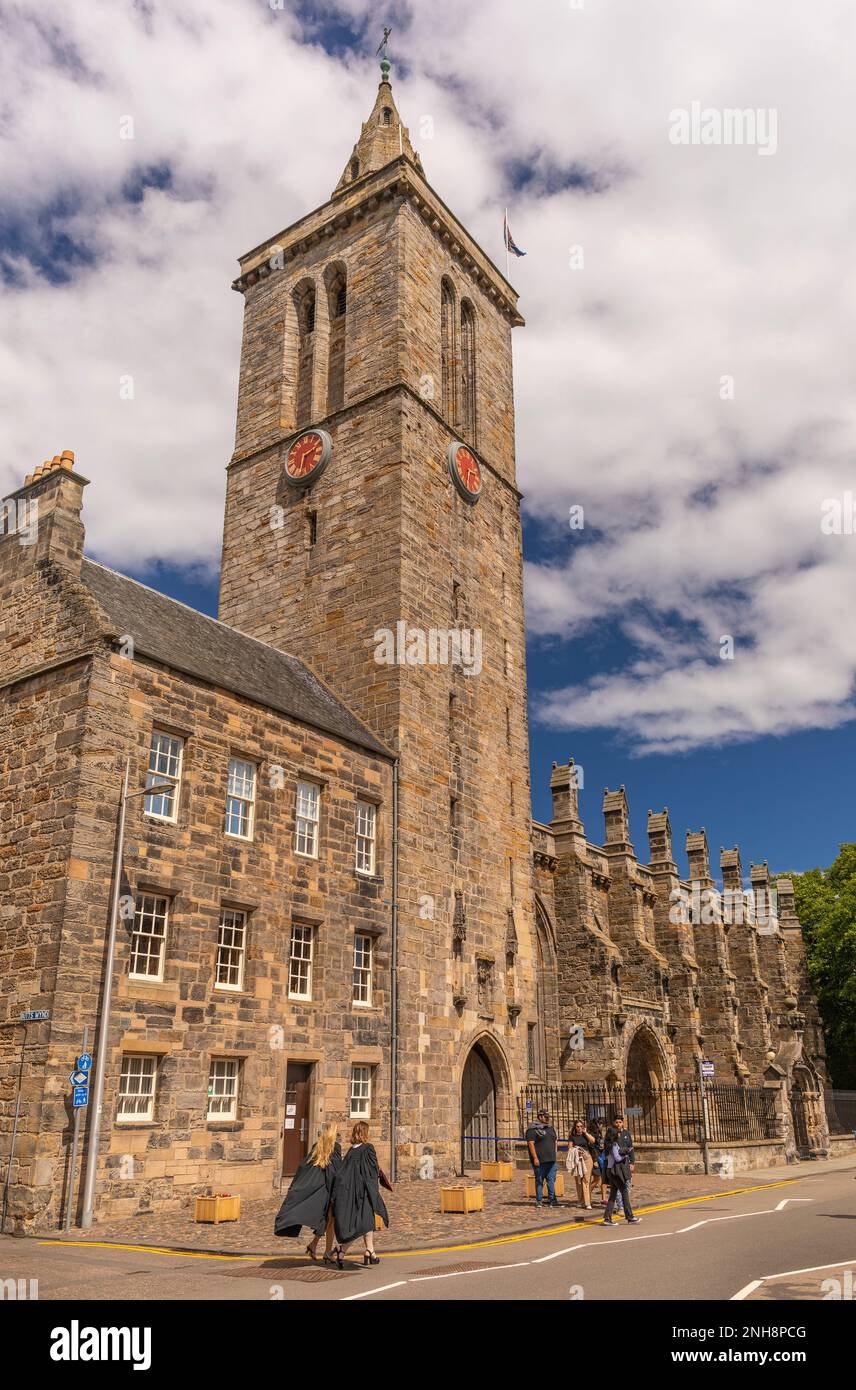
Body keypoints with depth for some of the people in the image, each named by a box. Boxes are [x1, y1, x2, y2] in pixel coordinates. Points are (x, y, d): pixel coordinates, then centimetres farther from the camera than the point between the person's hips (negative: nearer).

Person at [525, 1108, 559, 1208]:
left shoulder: (550, 1128, 16)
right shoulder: (533, 1129, -7)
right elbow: (530, 1143, -13)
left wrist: (554, 1157, 17)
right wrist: (535, 1158, -18)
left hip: (551, 1160, 6)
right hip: (540, 1160, -6)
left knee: (551, 1180, 4)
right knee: (539, 1180, 2)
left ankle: (552, 1200, 10)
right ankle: (538, 1201, 11)